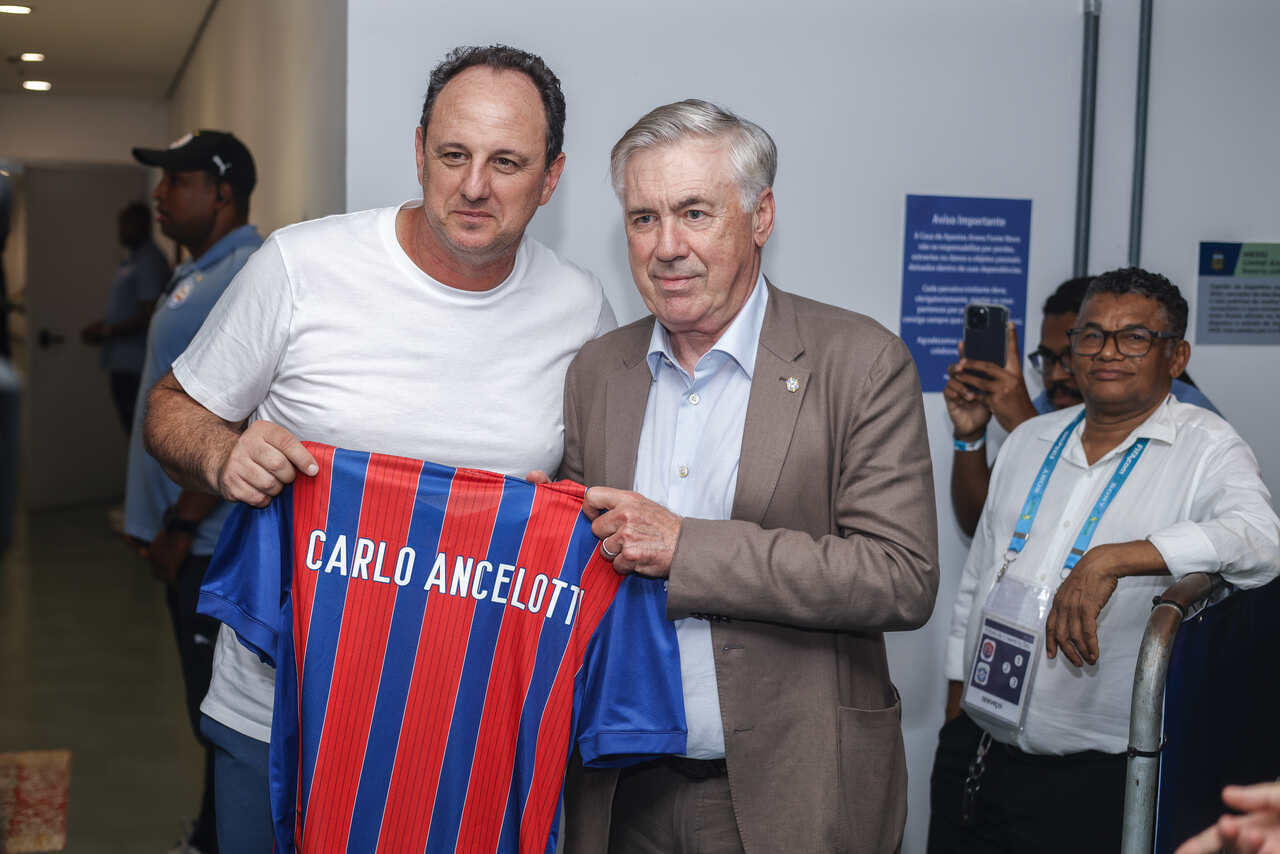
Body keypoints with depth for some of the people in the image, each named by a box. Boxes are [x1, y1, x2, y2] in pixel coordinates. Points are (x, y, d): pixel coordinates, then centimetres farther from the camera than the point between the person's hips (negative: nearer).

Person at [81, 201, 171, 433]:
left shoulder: (150, 262, -13)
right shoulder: (130, 260, 18)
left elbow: (148, 316, -18)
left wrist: (107, 332, -13)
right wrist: (101, 326, 10)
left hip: (134, 366, -10)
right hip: (121, 363, 10)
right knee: (133, 430, 12)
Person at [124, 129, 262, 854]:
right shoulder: (200, 272, 14)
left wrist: (181, 524, -19)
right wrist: (163, 521, 18)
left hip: (219, 541, -10)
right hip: (191, 534, 10)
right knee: (210, 702, 19)